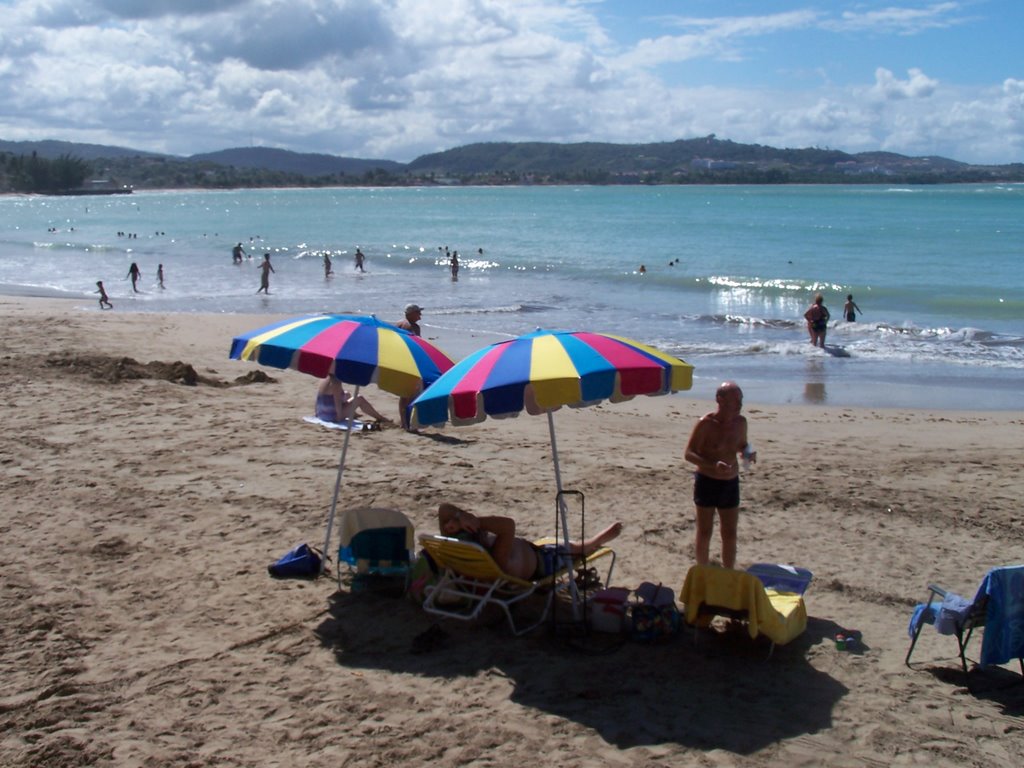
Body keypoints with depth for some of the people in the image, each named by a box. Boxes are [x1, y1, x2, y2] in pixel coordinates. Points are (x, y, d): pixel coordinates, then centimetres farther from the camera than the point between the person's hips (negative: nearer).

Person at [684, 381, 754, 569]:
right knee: (705, 533, 5)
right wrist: (713, 465, -31)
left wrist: (748, 453, -7)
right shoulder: (706, 423, -16)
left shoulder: (740, 422, 0)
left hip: (731, 483, 5)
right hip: (707, 482, -5)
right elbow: (689, 454, -15)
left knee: (730, 534, 9)